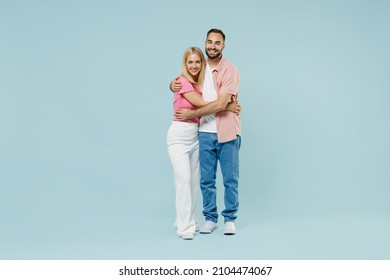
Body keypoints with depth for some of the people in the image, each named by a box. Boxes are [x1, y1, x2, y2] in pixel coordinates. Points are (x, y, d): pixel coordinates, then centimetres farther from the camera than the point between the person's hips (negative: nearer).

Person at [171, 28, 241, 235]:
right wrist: (173, 85, -1)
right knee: (206, 179, 8)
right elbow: (182, 79, 24)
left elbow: (220, 104, -18)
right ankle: (210, 218, 20)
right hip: (205, 133, 4)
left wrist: (192, 114, -13)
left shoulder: (230, 70, -10)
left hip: (227, 133, -4)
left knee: (230, 179, 5)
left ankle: (230, 219, 18)